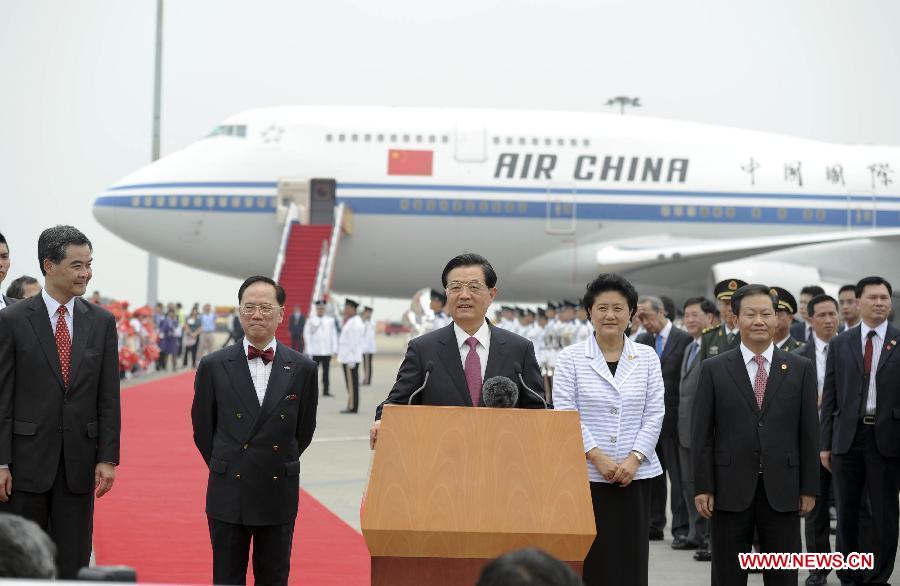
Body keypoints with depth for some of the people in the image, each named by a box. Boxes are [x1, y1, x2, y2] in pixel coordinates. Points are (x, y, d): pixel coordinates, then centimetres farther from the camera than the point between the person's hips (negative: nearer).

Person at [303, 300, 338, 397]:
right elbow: (307, 335, 2)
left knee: (326, 372, 4)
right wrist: (309, 351, -4)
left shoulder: (330, 320, 11)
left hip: (327, 351, 2)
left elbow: (334, 335, 12)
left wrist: (335, 348, 5)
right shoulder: (311, 321, 3)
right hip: (315, 352, -2)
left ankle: (325, 391, 9)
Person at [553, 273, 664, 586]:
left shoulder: (647, 357, 8)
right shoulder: (571, 358, 2)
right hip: (586, 475, -2)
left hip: (634, 476, 2)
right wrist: (597, 457, -13)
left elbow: (654, 414, 4)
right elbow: (566, 414, -4)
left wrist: (633, 459, -9)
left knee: (631, 561, 2)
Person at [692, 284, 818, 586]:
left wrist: (809, 488, 2)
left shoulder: (800, 369, 5)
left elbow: (808, 432, 5)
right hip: (730, 490, -1)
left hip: (782, 491, 1)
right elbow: (702, 433, 1)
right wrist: (702, 487, -4)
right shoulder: (713, 369, 2)